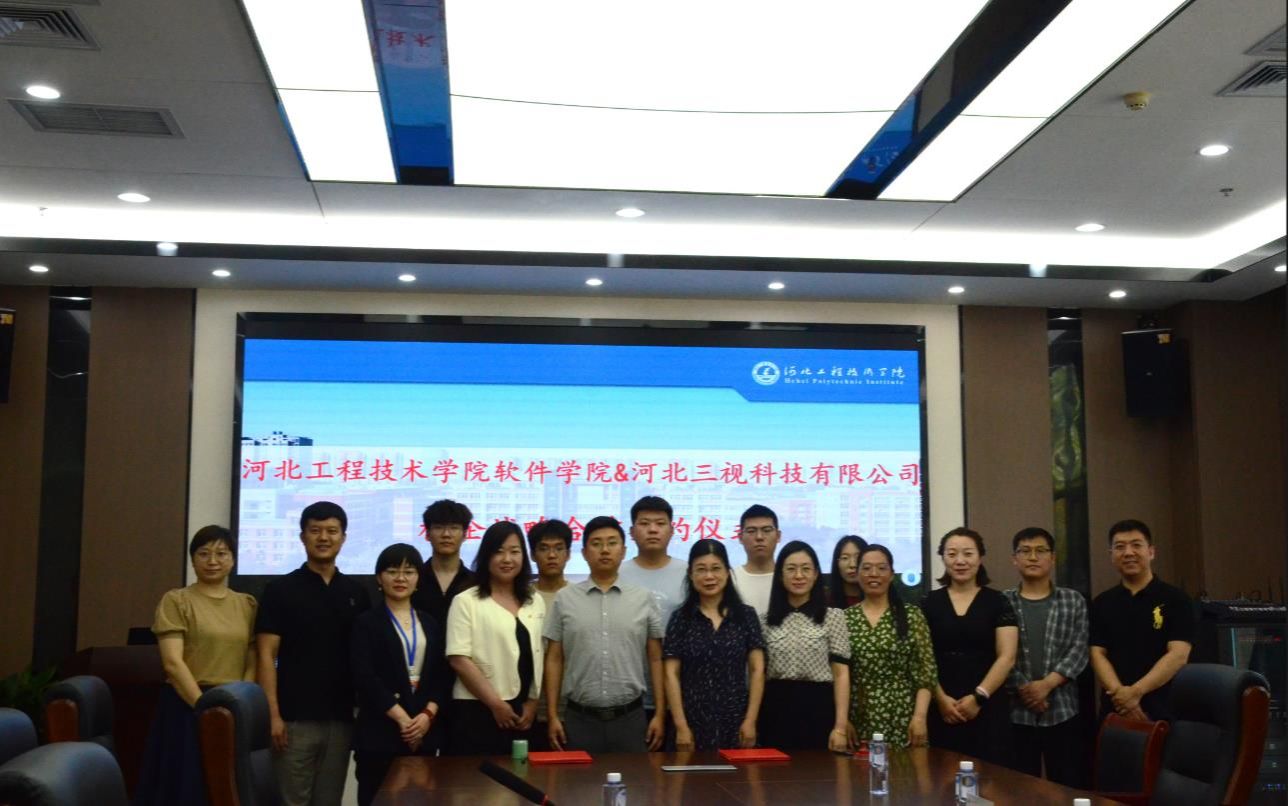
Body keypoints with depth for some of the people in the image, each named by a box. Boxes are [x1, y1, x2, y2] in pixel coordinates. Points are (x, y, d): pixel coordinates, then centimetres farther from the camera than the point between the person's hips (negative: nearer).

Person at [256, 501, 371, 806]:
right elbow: (267, 656, -5)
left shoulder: (357, 592, 10)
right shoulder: (280, 589, -1)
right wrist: (273, 714, -13)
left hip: (341, 718, 4)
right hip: (295, 717, -4)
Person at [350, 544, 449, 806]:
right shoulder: (367, 623, 2)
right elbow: (365, 678, -9)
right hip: (379, 732, -3)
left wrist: (428, 714, -8)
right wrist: (402, 718, -13)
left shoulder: (430, 623, 14)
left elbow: (442, 675, 9)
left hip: (424, 732, 4)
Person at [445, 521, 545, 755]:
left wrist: (532, 703, 1)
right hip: (477, 710, -4)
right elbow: (459, 659, -9)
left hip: (522, 714, 4)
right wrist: (496, 703, -10)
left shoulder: (536, 602, 12)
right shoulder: (466, 601, -2)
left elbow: (539, 657, 12)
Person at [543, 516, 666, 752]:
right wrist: (552, 715, 0)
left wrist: (660, 713, 0)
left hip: (630, 717, 0)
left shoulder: (643, 599, 3)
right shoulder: (565, 599, 3)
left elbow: (656, 659, 5)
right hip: (580, 718, 0)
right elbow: (554, 660, 4)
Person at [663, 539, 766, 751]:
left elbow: (757, 670, 3)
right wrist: (681, 726, -7)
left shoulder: (745, 615, 4)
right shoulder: (680, 618, 2)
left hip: (736, 721, 1)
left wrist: (751, 720, -4)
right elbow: (672, 675, 0)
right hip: (694, 722, -1)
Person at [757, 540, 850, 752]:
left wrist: (840, 727, -10)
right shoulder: (766, 621, 9)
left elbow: (841, 674, -3)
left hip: (818, 710, -2)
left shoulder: (833, 617, 2)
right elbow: (759, 673, 10)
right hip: (777, 711, 2)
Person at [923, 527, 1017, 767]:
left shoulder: (997, 602, 5)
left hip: (987, 708, -1)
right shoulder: (929, 603, 7)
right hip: (941, 709, 1)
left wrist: (978, 697, -12)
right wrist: (940, 698, -10)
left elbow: (1006, 657, -2)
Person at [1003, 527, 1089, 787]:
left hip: (1063, 711, 1)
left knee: (1068, 785, 5)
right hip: (1016, 712, -1)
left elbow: (1079, 651, -1)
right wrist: (1023, 688, -14)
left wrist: (1046, 684, -12)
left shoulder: (1073, 601, 8)